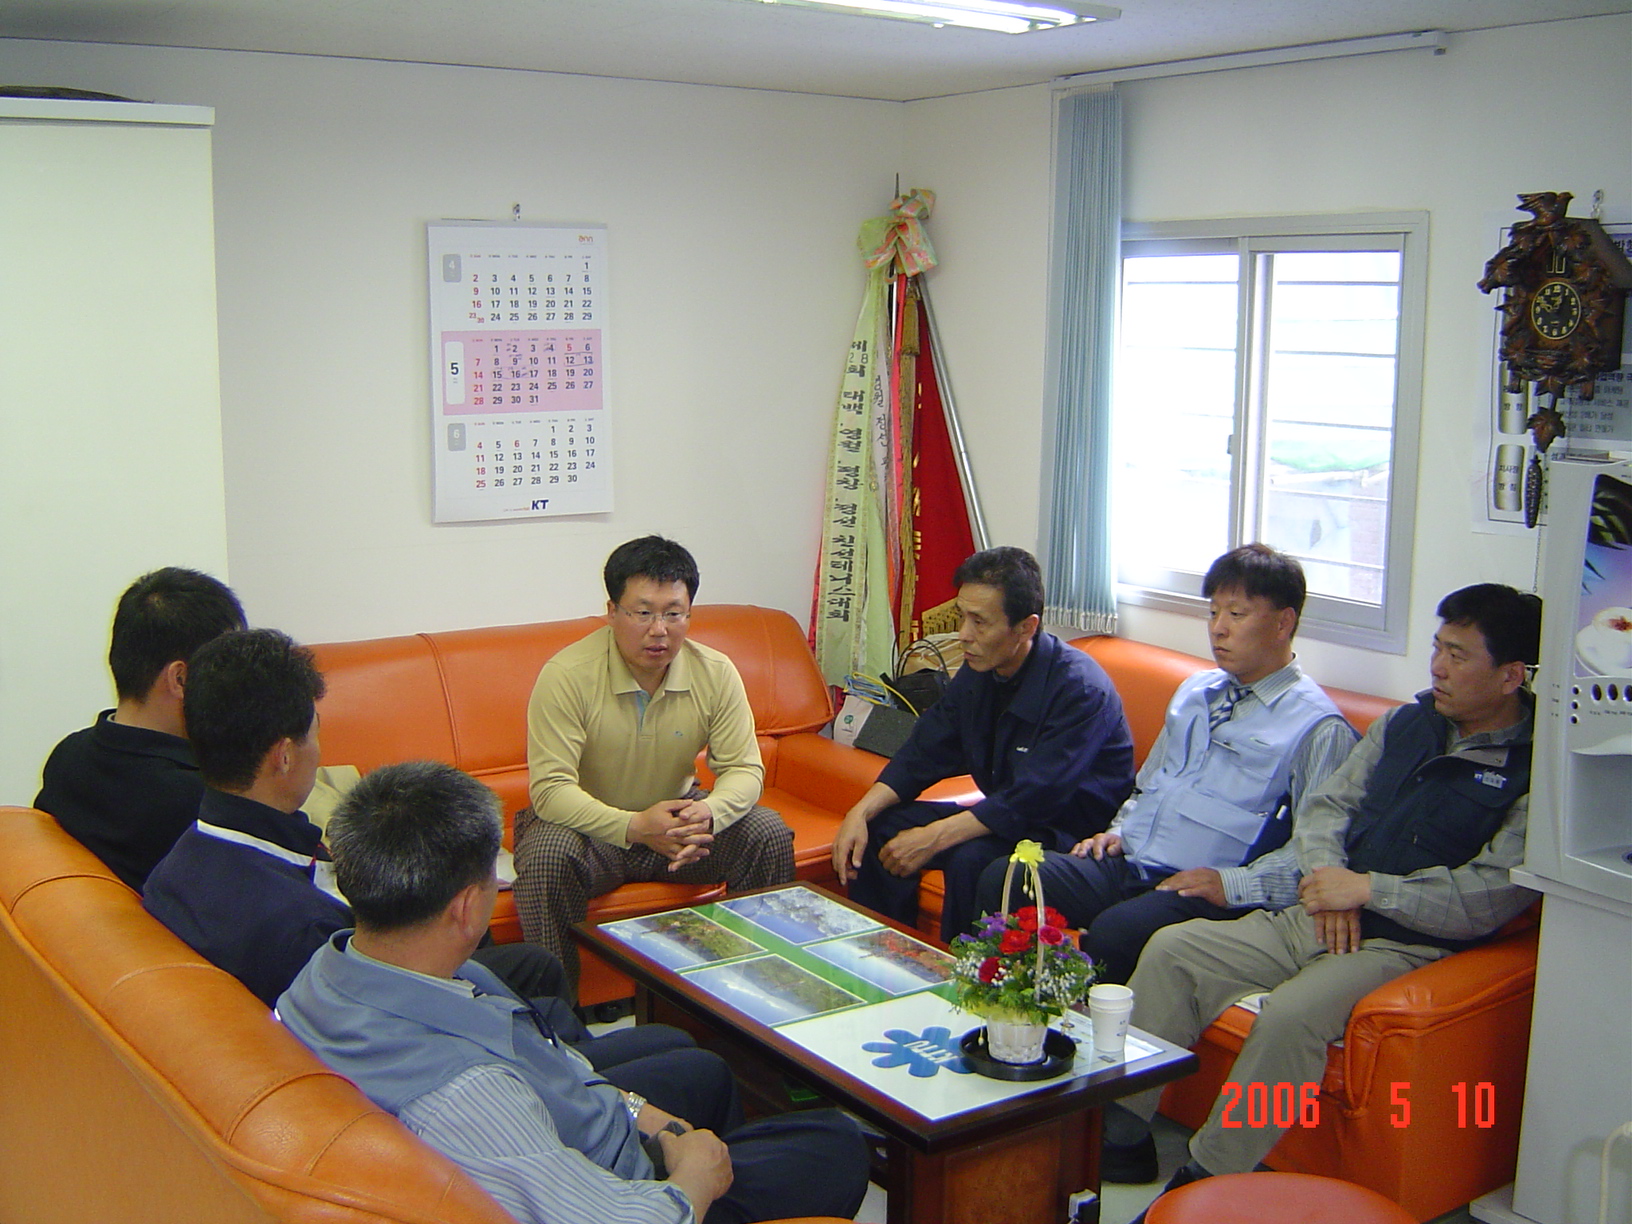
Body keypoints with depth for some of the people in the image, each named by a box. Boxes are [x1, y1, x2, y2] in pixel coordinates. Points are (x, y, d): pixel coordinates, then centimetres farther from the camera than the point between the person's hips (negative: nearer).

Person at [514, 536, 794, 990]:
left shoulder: (716, 672, -9)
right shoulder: (566, 675, -20)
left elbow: (744, 769, -9)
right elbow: (550, 789, -24)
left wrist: (708, 813, -34)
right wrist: (635, 826, -39)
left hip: (677, 814, 3)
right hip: (592, 826, -3)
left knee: (770, 834, -17)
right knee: (547, 855, -34)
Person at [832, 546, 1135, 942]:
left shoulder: (1079, 689, -24)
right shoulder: (978, 671, 1)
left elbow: (1032, 799, -29)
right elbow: (923, 753, 4)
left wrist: (933, 838, -30)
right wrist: (860, 813, -12)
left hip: (1074, 836, -8)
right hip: (1008, 819, 8)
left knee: (971, 859, -33)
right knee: (881, 826, -5)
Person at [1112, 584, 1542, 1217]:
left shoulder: (1534, 769, -8)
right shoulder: (1406, 723, 14)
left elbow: (1490, 899, -16)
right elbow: (1326, 804, 16)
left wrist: (1366, 888, -15)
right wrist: (1328, 877, -5)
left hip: (1405, 946, -7)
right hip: (1317, 920, 7)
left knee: (1292, 1012, -34)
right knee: (1171, 949, -9)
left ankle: (1204, 1182, -20)